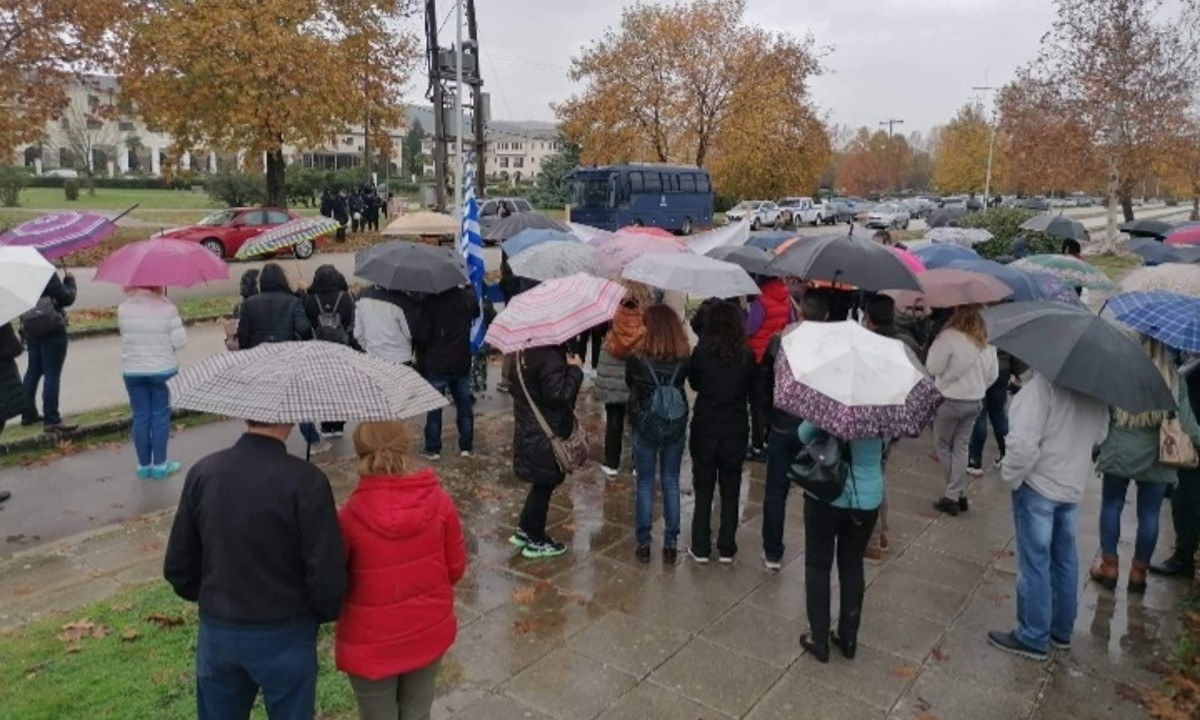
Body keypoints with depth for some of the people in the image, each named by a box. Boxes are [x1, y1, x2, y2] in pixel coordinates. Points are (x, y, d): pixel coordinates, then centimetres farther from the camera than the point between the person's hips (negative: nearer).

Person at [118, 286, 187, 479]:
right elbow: (179, 342, -11)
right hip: (163, 370, -2)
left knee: (140, 416, 10)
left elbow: (124, 334, 5)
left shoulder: (123, 309, -5)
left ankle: (144, 465, 19)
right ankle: (160, 464, 13)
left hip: (132, 371, 3)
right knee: (161, 416, 8)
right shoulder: (166, 308, -14)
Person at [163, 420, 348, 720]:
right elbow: (328, 576, -20)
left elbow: (178, 567, 1)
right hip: (285, 636, -4)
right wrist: (324, 613, 1)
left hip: (217, 633, 4)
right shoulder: (305, 481, -22)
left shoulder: (202, 472, -7)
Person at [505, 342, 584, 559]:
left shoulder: (523, 351, 4)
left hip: (526, 429, 9)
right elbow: (558, 396, -26)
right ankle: (536, 541, 18)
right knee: (545, 484, 6)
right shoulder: (551, 357, -25)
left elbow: (511, 380, 15)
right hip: (547, 433, -9)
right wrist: (575, 370, -17)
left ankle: (524, 530, 31)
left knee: (542, 482, 22)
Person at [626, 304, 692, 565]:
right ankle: (670, 544, 18)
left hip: (645, 427, -2)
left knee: (645, 484, 11)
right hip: (675, 426, 2)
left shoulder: (637, 358, -16)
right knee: (671, 483, 12)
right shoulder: (685, 358, -10)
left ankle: (644, 544, 16)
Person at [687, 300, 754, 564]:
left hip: (705, 430, -1)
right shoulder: (746, 356, -8)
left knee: (703, 490, 12)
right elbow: (752, 391, 4)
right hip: (735, 432, 1)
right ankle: (726, 549, 21)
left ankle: (701, 549, 18)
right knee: (730, 491, 14)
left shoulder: (701, 352, -11)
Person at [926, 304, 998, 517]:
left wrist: (935, 347, 1)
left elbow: (933, 367, -14)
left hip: (950, 401, -6)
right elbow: (993, 373, 9)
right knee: (961, 447, 13)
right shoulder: (985, 339, 1)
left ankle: (953, 495, 16)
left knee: (944, 446, 11)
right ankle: (957, 495, 15)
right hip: (975, 401, 6)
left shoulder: (949, 336, -21)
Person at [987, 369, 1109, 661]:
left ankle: (1033, 638, 15)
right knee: (1065, 559, 18)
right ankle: (1061, 630, 33)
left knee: (1034, 562, 4)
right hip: (1074, 484, 7)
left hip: (1039, 484, -7)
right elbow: (1100, 434, 14)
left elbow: (1024, 441, -27)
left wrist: (1010, 475, -13)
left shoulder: (1044, 380, -24)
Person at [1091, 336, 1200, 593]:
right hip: (1156, 459, 1)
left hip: (1118, 454, -1)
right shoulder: (1175, 380, -5)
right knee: (1149, 515, 11)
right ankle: (1139, 572, 20)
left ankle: (1108, 567, 17)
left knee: (1111, 506, 13)